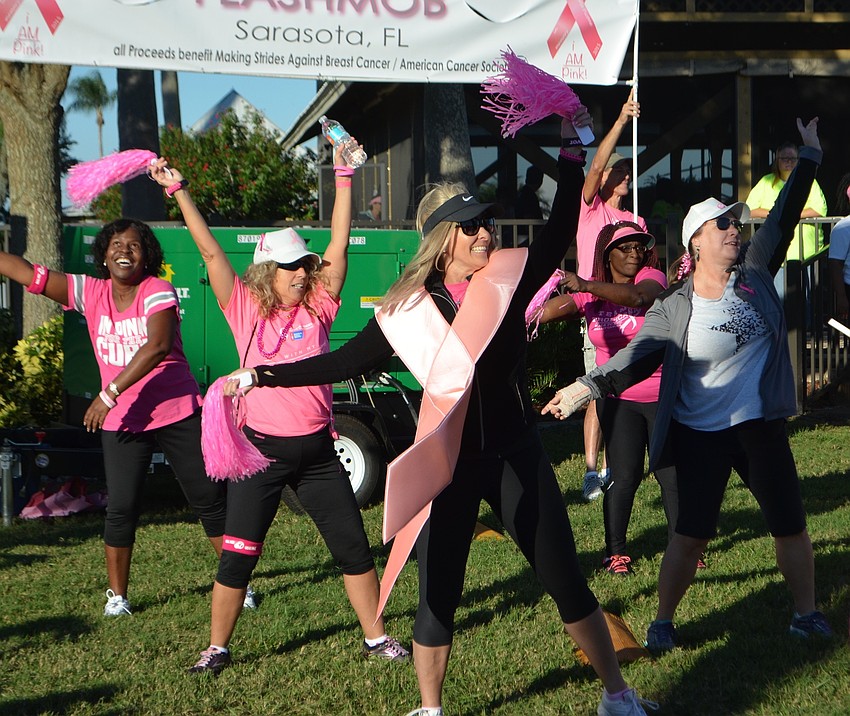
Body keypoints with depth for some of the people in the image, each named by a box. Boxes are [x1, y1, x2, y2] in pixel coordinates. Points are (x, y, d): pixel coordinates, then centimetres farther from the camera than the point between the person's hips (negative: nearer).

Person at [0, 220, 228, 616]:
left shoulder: (157, 292, -12)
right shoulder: (90, 293, 1)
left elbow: (157, 346, -29)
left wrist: (110, 394, -32)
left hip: (178, 412, -3)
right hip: (122, 420, 3)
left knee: (209, 501, 4)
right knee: (121, 508, -3)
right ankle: (116, 595, 11)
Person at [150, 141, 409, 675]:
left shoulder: (317, 308, 3)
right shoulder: (246, 311, -1)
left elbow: (339, 245, -2)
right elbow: (210, 250, -4)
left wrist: (344, 177, -6)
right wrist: (179, 191, -7)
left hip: (316, 450, 2)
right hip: (261, 449, -2)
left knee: (355, 547, 6)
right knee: (237, 555, 2)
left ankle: (376, 637, 20)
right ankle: (217, 648, 16)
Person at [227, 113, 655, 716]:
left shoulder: (509, 279, -4)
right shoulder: (409, 307, -1)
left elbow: (560, 232, -2)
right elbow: (349, 360, 4)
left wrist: (571, 151, -8)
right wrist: (264, 377, 2)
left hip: (517, 456, 0)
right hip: (447, 462, 0)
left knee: (566, 581, 7)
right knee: (438, 596, 7)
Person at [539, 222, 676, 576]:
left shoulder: (652, 277, -6)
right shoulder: (589, 294, 4)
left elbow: (637, 297, -30)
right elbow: (543, 311, -8)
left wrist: (585, 286, -40)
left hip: (662, 396, -1)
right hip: (618, 398, 1)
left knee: (672, 473, 3)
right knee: (625, 475, -5)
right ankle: (615, 551, 7)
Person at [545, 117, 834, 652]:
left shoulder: (754, 275, 2)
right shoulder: (675, 310, -7)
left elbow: (784, 218, 7)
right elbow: (637, 357, -10)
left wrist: (810, 157, 8)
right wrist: (588, 387, -23)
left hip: (761, 426, 3)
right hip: (701, 433, -3)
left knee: (791, 526, 10)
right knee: (691, 534, 0)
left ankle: (807, 614, 28)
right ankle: (663, 622, 16)